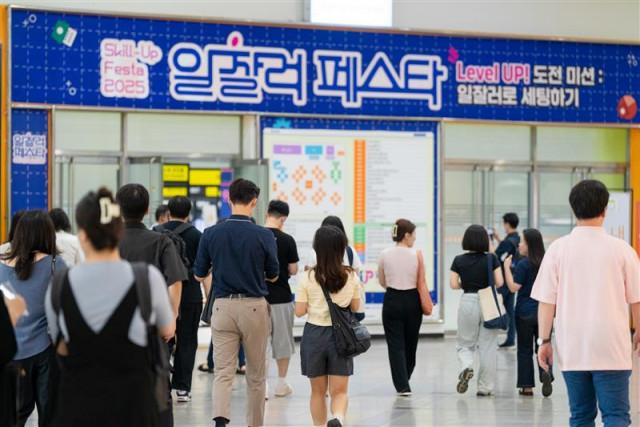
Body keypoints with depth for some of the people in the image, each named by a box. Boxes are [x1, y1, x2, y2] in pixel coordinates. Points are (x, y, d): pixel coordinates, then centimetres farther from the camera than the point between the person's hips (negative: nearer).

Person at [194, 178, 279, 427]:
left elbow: (199, 274, 4)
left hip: (223, 306, 1)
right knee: (256, 374, 13)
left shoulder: (211, 234, -3)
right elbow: (273, 276, 2)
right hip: (254, 306, -1)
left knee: (223, 372, 0)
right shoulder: (264, 236, -9)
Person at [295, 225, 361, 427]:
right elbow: (355, 308, 6)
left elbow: (299, 311, -6)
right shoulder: (351, 277, -4)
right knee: (339, 391, 1)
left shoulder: (308, 278, -8)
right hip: (340, 335, 0)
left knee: (318, 391, 15)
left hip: (314, 334, 0)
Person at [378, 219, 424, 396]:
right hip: (412, 300, 0)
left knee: (395, 344, 3)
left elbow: (382, 282, 8)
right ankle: (404, 380, 33)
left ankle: (402, 385, -6)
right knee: (410, 343, 17)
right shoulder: (416, 254, -8)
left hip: (392, 301, 0)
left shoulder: (385, 254, -4)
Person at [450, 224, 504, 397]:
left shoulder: (459, 261, -3)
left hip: (468, 302, 0)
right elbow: (499, 282, -6)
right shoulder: (491, 259, -5)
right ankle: (485, 387, 9)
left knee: (465, 343, 15)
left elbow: (454, 284, -5)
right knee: (487, 346, 8)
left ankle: (466, 367, -16)